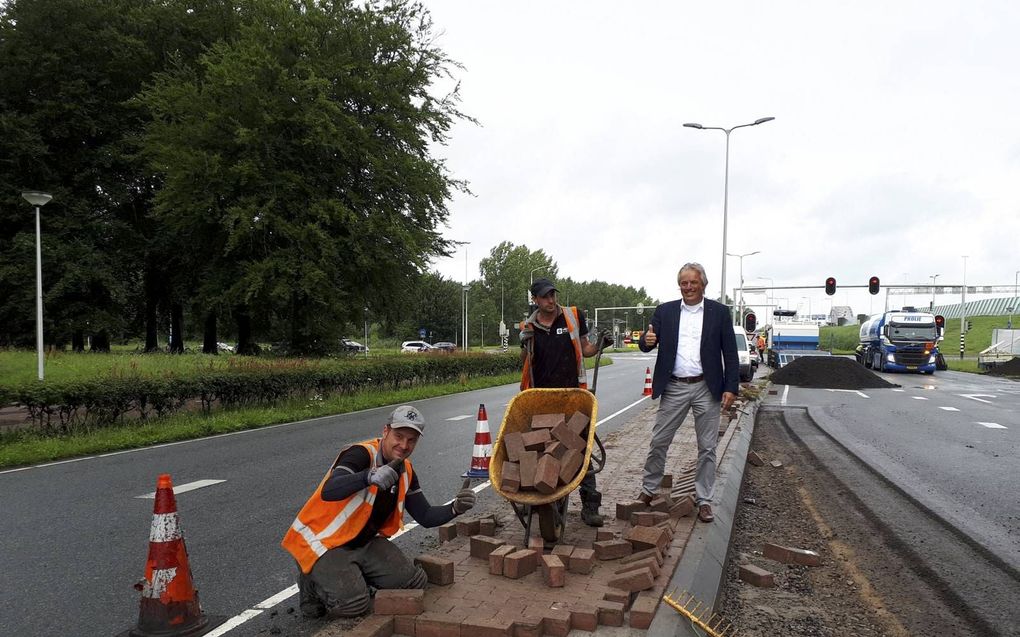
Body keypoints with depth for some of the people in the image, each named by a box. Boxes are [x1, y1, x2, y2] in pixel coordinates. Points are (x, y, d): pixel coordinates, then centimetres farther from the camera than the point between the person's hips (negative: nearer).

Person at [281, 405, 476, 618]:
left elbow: (425, 517, 4)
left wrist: (455, 508, -16)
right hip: (324, 541, -7)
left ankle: (354, 578, 16)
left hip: (365, 542, 7)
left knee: (415, 583, -3)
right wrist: (369, 477, -56)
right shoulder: (361, 454, -23)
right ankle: (314, 580, 6)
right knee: (353, 603, -25)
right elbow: (328, 492, -39)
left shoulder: (406, 471, 2)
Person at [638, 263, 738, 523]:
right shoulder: (665, 311, 4)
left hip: (707, 388, -1)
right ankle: (648, 490, 22)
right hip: (674, 388, 1)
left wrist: (731, 387, -7)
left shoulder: (719, 312, 1)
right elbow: (646, 343, 1)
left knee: (707, 447, 7)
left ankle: (704, 500, 19)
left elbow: (730, 353, 0)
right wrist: (647, 341, -24)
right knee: (658, 442, 6)